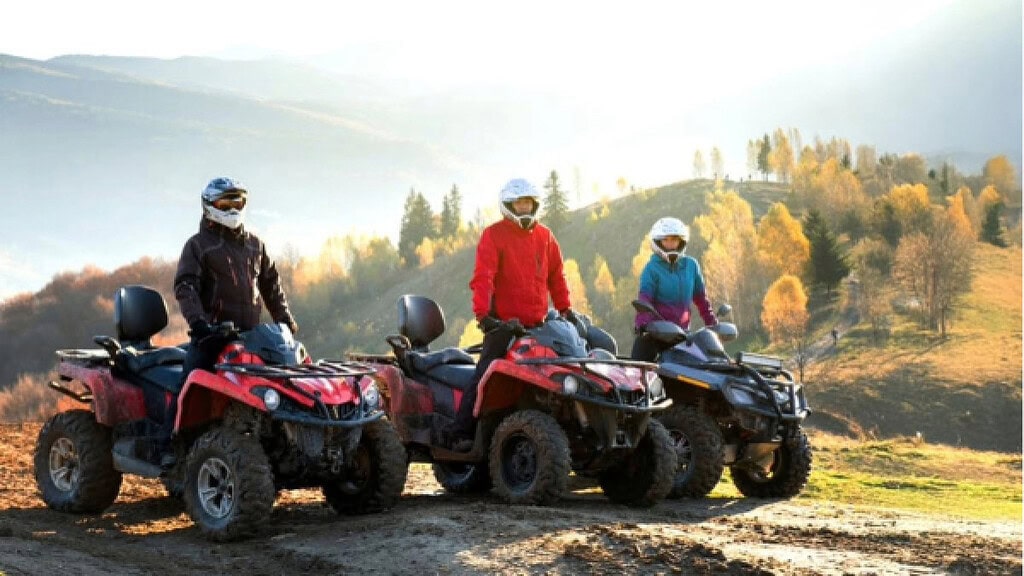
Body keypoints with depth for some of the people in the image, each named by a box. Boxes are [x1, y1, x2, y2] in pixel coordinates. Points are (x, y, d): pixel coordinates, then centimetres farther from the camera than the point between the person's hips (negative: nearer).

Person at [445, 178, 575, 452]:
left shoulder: (544, 236, 15)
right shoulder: (494, 235, -1)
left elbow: (556, 276, 20)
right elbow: (482, 277, -11)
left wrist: (565, 309, 10)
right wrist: (483, 314, -21)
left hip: (538, 325, 5)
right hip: (504, 323, -5)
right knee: (485, 376, -13)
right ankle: (460, 433, -14)